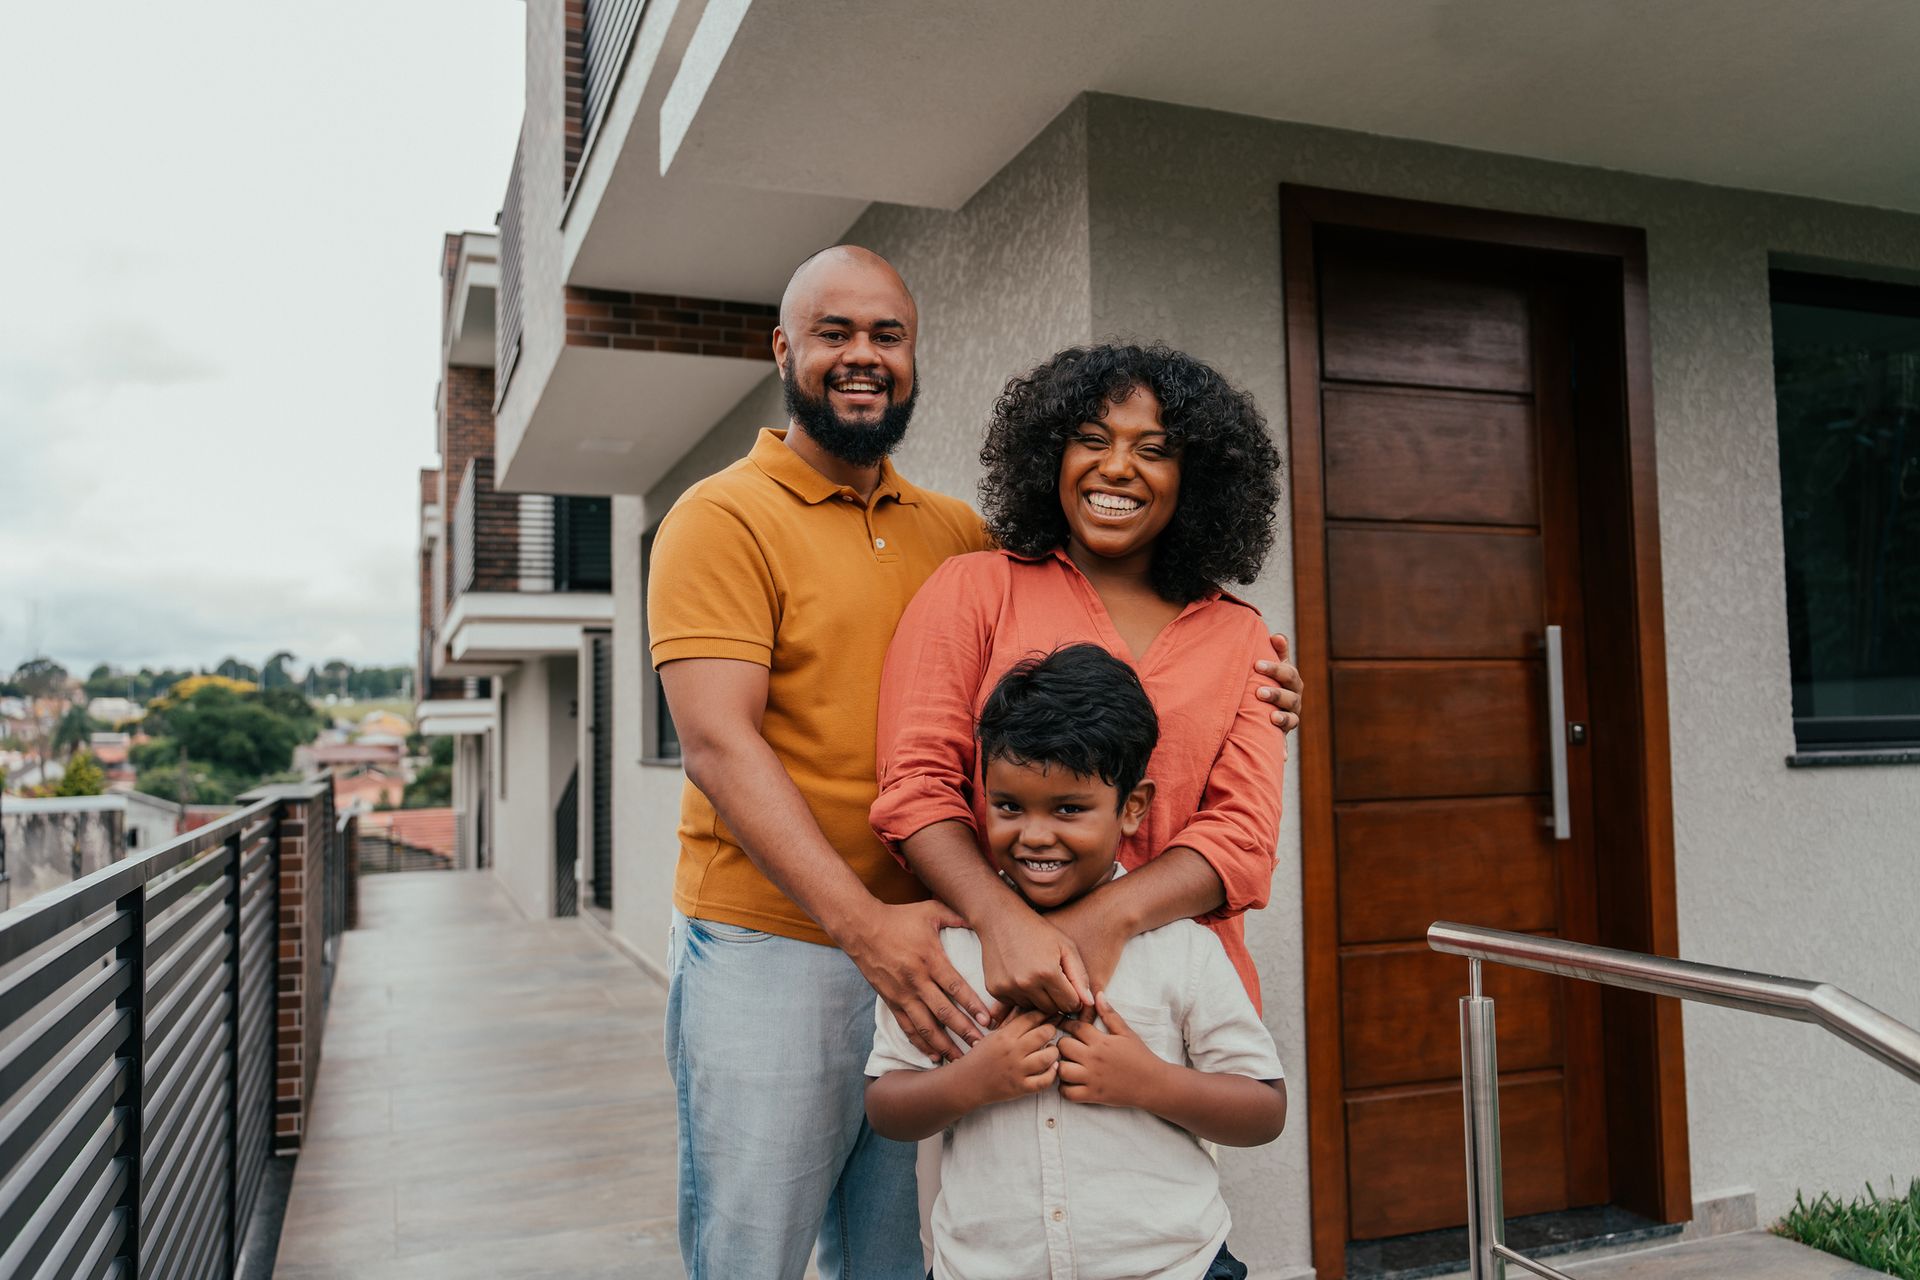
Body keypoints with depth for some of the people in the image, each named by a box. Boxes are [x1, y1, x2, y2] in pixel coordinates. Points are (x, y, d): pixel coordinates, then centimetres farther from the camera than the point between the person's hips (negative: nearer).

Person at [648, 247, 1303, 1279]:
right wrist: (861, 922, -25)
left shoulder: (958, 533, 11)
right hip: (766, 954, -4)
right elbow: (718, 742, -16)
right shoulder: (721, 519, -6)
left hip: (923, 958, 5)